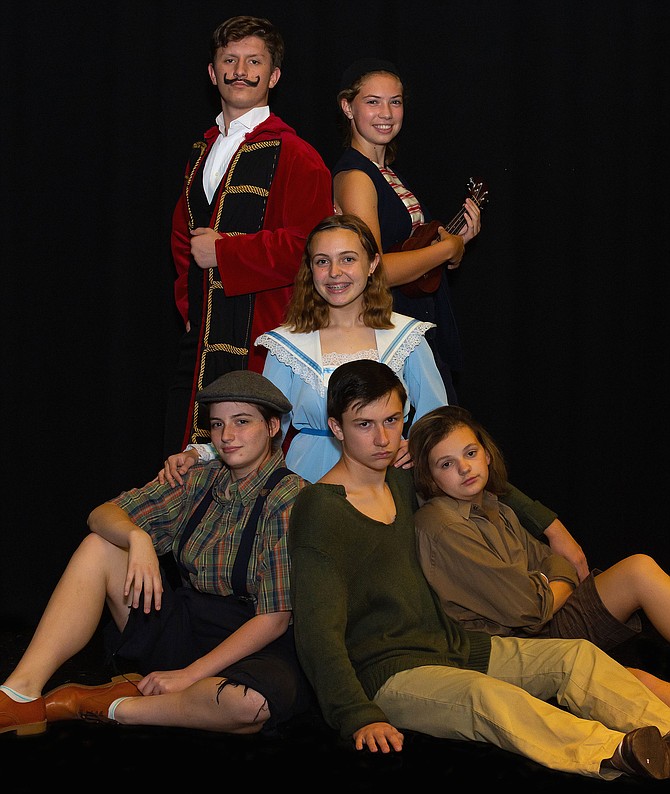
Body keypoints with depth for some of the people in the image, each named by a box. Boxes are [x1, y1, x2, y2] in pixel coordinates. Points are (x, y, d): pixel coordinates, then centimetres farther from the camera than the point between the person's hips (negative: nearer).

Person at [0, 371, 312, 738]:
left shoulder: (287, 498, -12)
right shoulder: (201, 481, 7)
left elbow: (274, 619, -16)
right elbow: (102, 515, 3)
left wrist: (190, 674, -18)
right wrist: (137, 537, -21)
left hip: (258, 648, -6)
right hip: (187, 629, 6)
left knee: (250, 702, -42)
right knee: (98, 546, -4)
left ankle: (112, 707, -21)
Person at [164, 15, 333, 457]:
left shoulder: (294, 156, -6)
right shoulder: (202, 152, 19)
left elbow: (306, 246, -16)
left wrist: (222, 251, -11)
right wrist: (189, 301, 16)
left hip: (259, 342, -8)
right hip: (200, 340, 8)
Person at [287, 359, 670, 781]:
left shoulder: (403, 482, 13)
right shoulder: (319, 511, -10)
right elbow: (318, 631, -18)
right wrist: (359, 716, -29)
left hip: (453, 646, 9)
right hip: (386, 672, -9)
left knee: (578, 656, -11)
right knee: (486, 696, -36)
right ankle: (622, 751, -55)